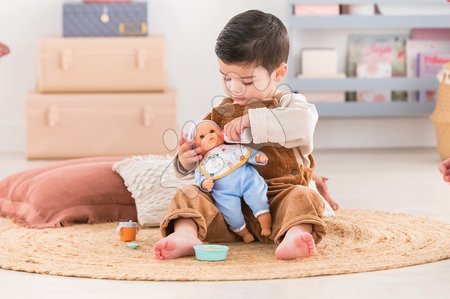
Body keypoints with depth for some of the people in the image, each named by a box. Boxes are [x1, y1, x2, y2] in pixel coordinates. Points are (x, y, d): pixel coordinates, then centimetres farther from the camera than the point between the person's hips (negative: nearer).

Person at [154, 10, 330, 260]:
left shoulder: (290, 104, 2)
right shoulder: (222, 113, 16)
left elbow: (302, 124, -24)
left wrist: (252, 119, -26)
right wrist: (186, 160, -7)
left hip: (279, 197, -3)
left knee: (304, 198, -31)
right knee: (189, 196, -16)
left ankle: (293, 236, -58)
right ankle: (186, 234, -43)